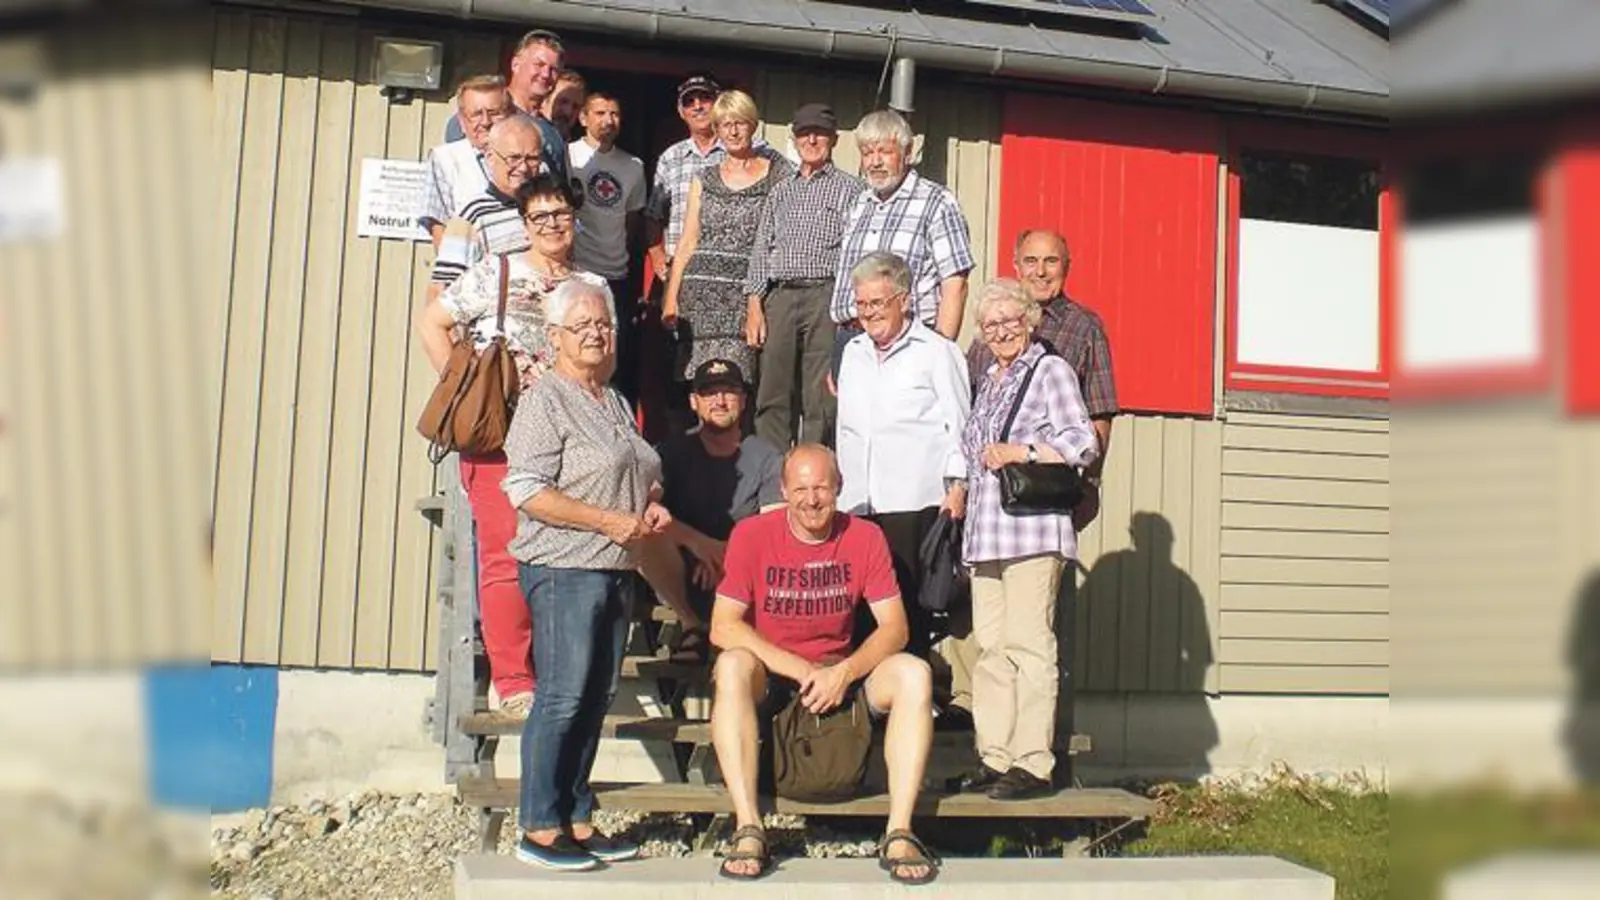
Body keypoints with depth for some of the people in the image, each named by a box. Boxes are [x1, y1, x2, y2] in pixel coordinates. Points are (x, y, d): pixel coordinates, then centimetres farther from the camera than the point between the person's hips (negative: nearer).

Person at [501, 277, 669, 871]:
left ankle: (577, 819, 17)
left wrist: (652, 508, 8)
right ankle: (539, 829, 1)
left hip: (616, 571, 8)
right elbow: (526, 490, -16)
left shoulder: (615, 401, 18)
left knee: (597, 698, 9)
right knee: (563, 697, -7)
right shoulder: (546, 399, -7)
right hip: (565, 570, -8)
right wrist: (611, 521, -18)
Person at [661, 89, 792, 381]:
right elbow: (688, 243, 14)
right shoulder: (704, 180, 15)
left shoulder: (778, 176, 6)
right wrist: (671, 297, 4)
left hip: (749, 292, -3)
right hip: (701, 291, 3)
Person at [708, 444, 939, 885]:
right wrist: (802, 671, -22)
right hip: (770, 677, -2)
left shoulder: (864, 537, -2)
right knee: (732, 666, -34)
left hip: (840, 673, 2)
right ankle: (748, 832, -34)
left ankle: (899, 834, -24)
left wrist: (843, 673, -24)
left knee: (914, 674, -23)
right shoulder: (752, 535, -8)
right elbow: (722, 627, -15)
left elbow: (894, 627, -6)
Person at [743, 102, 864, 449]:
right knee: (773, 396, 3)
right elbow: (761, 250, 18)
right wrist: (755, 306, 7)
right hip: (780, 297, 4)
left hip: (826, 295, -4)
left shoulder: (850, 189, 6)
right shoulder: (781, 191, 20)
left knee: (820, 399, -6)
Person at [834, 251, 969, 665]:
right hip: (857, 503, 5)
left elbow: (958, 421, 1)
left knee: (908, 603, -7)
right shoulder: (853, 353, 21)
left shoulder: (936, 351, 4)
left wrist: (958, 485, -6)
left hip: (915, 502, -5)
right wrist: (837, 484, 22)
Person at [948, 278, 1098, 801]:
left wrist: (1020, 452, -12)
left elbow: (1083, 444, -7)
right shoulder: (988, 380, 24)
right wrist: (962, 488, 17)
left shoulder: (1050, 370, 2)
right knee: (990, 647, 5)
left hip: (1033, 528, -7)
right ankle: (994, 758, 9)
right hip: (986, 532, 7)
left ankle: (1033, 764, -6)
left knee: (1027, 644, -9)